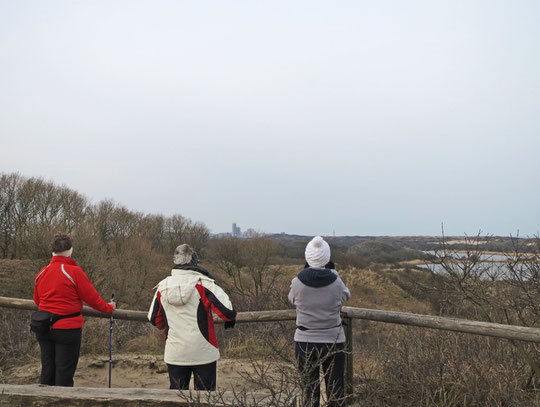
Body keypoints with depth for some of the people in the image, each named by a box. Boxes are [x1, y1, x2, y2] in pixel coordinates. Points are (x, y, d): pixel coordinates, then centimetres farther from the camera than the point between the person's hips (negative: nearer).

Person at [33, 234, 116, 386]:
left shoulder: (41, 273, 3)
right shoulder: (74, 271, -14)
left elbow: (36, 300, 15)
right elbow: (91, 297, -9)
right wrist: (108, 308, 8)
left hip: (43, 328, 6)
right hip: (67, 328, -6)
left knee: (47, 369, 16)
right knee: (65, 372, 4)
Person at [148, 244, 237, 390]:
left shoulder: (162, 287, 0)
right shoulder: (203, 283, -13)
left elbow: (154, 319, 11)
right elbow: (227, 310, -18)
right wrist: (231, 318, 5)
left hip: (174, 354, 4)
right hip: (203, 352, -3)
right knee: (205, 389, 9)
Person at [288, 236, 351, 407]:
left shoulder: (297, 282, -12)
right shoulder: (335, 282, -12)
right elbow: (346, 295, 9)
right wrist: (332, 272, 9)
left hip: (304, 343, 1)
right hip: (333, 342, 0)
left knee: (309, 392, 11)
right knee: (336, 393, 11)